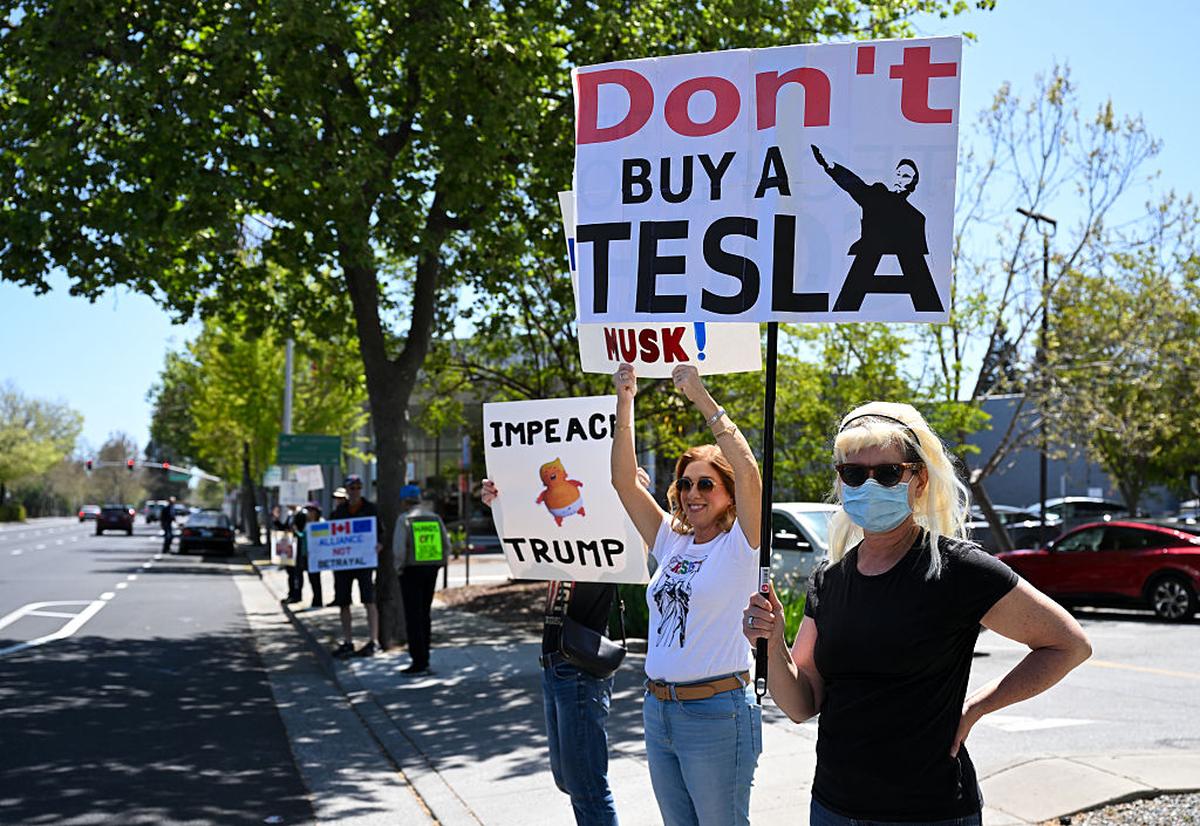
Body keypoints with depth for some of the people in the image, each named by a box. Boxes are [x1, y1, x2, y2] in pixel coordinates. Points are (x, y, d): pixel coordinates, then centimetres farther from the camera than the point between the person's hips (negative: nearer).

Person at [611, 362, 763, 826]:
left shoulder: (740, 546, -7)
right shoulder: (671, 543, 9)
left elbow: (749, 474, -24)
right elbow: (624, 481, 5)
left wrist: (701, 398, -23)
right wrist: (625, 402, -3)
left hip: (716, 713, -6)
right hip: (658, 710, 7)